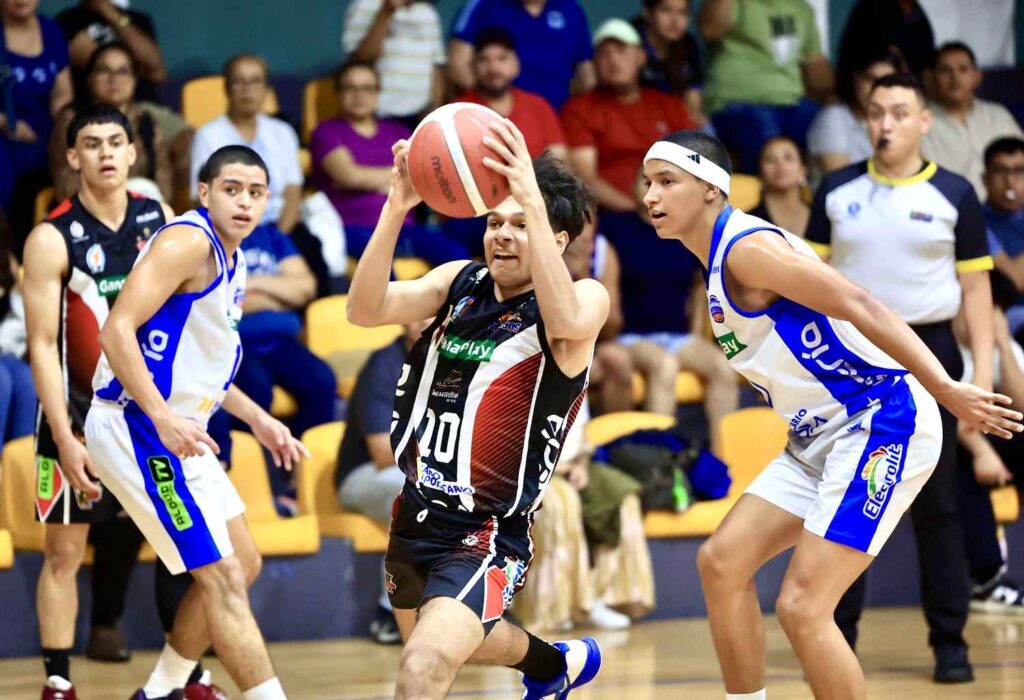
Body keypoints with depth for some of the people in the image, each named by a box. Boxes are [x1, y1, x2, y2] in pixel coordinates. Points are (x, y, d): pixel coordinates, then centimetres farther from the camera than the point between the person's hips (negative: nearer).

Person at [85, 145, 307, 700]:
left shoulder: (230, 260, 15)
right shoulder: (188, 243, -15)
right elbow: (117, 331, -24)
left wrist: (257, 419, 23)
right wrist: (163, 418, -32)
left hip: (177, 432, 10)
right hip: (135, 426, -10)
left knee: (242, 565, 17)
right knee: (224, 579, -12)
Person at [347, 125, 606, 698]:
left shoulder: (587, 297, -12)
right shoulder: (461, 281, 2)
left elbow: (567, 321, -38)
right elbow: (366, 310, -14)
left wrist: (533, 200, -43)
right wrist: (396, 210, -28)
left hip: (488, 537, -7)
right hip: (418, 516, 7)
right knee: (442, 639, 33)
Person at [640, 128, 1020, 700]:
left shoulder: (747, 249, -16)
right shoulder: (719, 261, 14)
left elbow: (859, 305, -23)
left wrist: (945, 390, -28)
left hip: (883, 422, -10)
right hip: (821, 436, 10)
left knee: (802, 607, -14)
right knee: (722, 562, 7)